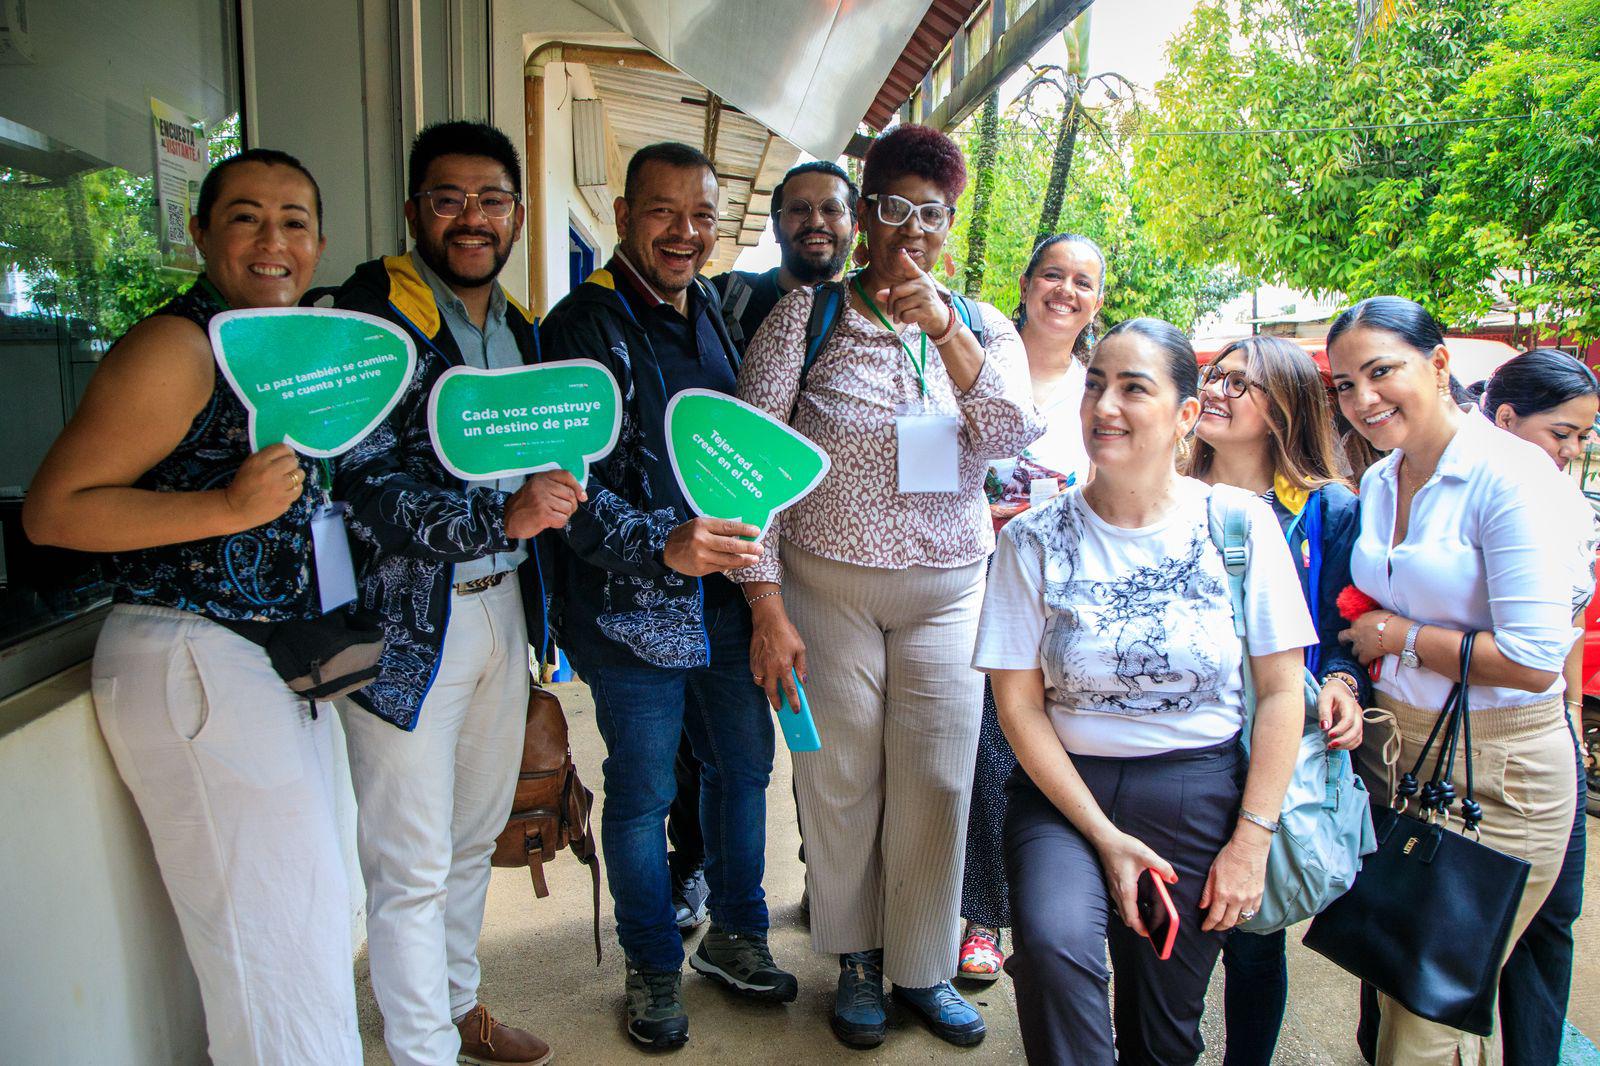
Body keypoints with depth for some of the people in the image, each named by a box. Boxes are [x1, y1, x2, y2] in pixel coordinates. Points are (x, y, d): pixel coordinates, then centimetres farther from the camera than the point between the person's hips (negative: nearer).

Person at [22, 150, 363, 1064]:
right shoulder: (179, 345, -14)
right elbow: (54, 509, -16)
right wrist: (230, 507, -27)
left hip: (279, 668, 10)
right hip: (196, 668, -10)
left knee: (316, 913, 20)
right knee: (277, 950, -1)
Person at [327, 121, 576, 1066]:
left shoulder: (519, 327, 12)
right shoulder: (374, 314, -11)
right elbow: (361, 485, -21)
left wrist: (557, 495, 4)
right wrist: (501, 518, -31)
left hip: (501, 607, 7)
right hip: (409, 625, -7)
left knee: (477, 834, 21)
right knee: (413, 868, 3)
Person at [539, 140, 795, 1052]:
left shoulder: (722, 314, 11)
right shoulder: (585, 326, -10)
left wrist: (758, 576, 13)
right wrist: (661, 544, -33)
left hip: (727, 597, 6)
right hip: (634, 608, -6)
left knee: (744, 764, 16)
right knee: (642, 792, 7)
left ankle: (737, 935, 37)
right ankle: (655, 966, 29)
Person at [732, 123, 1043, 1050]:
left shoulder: (983, 328, 5)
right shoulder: (807, 316, -3)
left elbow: (1010, 434, -14)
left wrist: (942, 327, -27)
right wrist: (766, 605, -12)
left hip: (948, 590, 2)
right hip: (828, 586, -2)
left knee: (937, 784, 8)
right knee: (840, 779, 9)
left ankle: (924, 969, 29)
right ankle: (856, 960, 32)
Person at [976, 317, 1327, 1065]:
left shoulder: (1241, 525, -5)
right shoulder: (1036, 540, -6)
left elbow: (1281, 692, -1)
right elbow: (1019, 703, -5)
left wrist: (1251, 840, -4)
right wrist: (1103, 836, -11)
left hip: (1200, 795, 1)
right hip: (1064, 788, 0)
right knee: (1055, 944, -28)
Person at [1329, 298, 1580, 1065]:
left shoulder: (1513, 476, -17)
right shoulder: (1379, 482, 6)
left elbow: (1533, 660, -23)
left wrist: (1402, 638, -13)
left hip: (1495, 776, -7)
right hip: (1395, 751, 7)